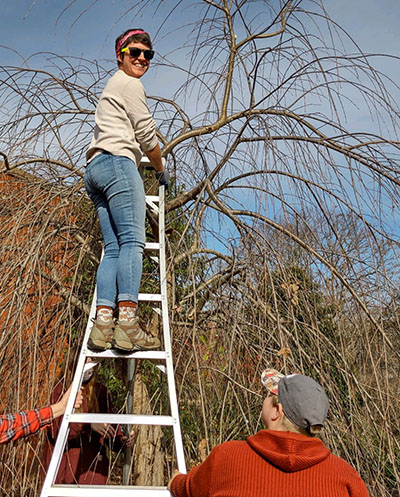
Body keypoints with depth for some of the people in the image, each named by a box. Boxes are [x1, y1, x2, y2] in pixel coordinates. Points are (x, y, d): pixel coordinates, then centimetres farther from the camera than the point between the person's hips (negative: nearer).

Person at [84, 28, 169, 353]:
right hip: (117, 162, -10)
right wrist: (161, 170, 15)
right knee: (132, 240, -21)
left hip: (95, 169, 10)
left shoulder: (113, 87, 34)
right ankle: (127, 323, -33)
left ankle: (103, 323, -17)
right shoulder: (129, 84, 4)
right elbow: (147, 136, 1)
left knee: (114, 247, -3)